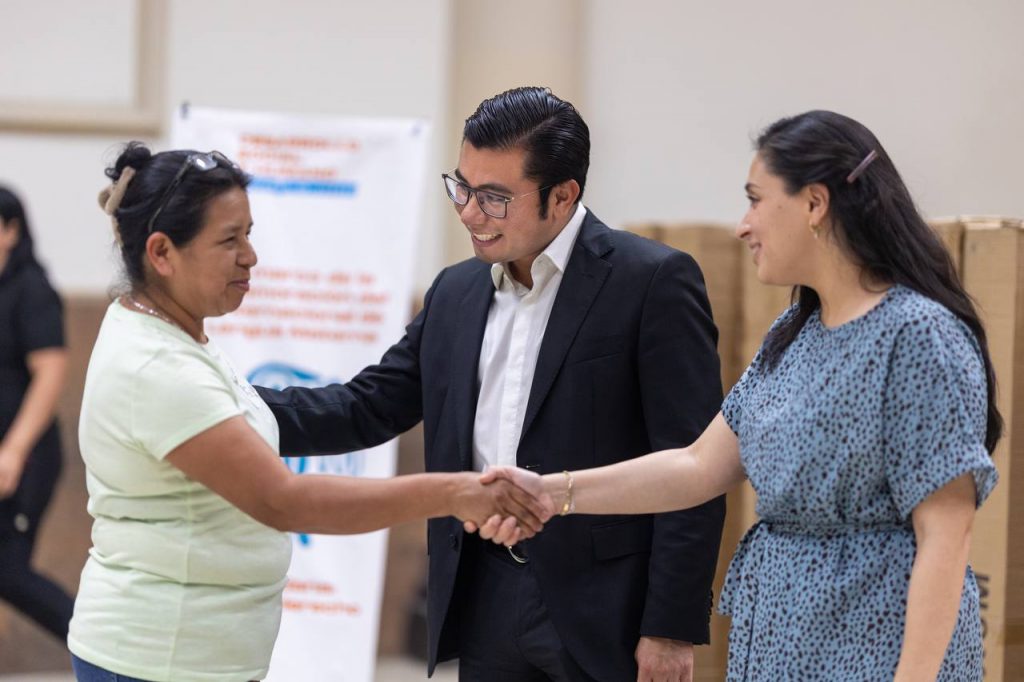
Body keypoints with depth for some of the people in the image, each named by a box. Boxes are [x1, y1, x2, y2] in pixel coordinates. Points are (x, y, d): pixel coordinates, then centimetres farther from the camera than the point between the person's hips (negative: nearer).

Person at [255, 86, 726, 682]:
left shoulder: (654, 282, -8)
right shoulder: (456, 293, 13)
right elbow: (367, 408, 13)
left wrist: (672, 626, -16)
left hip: (603, 611, -6)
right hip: (487, 606, 6)